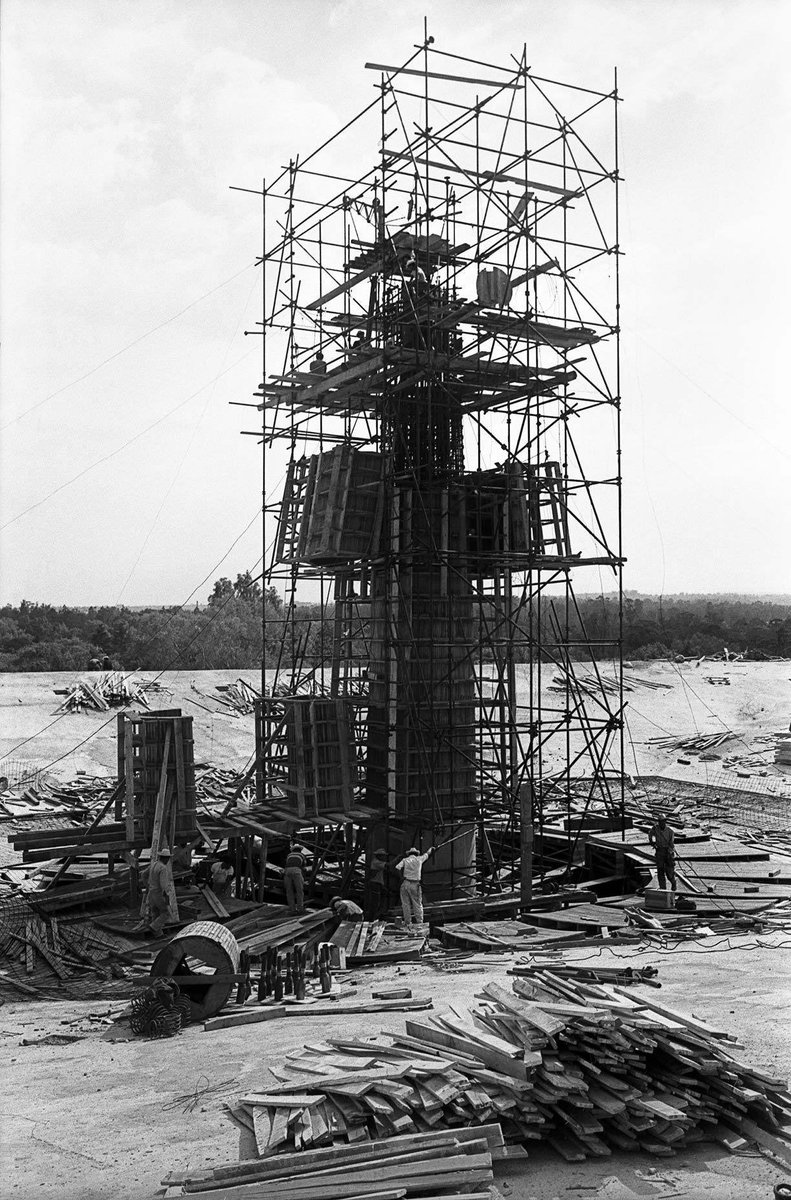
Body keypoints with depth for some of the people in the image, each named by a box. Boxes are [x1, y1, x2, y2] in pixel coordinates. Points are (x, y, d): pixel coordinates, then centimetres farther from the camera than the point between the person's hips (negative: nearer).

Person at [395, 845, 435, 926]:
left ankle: (407, 921, 7)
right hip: (415, 884, -1)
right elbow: (427, 854, 27)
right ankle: (419, 921, 4)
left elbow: (397, 868, -6)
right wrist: (431, 849, 46)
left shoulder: (405, 860, 7)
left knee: (405, 903, 7)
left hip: (405, 883, 1)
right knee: (417, 903, 5)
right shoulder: (419, 859, 8)